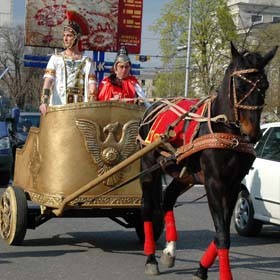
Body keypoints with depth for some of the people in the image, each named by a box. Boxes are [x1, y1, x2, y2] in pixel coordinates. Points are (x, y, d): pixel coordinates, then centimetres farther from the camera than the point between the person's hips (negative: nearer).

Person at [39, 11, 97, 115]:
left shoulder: (87, 62, 11)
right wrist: (44, 102, -16)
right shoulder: (55, 59, 11)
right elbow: (48, 81, -1)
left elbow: (92, 88, 4)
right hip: (58, 107, 0)